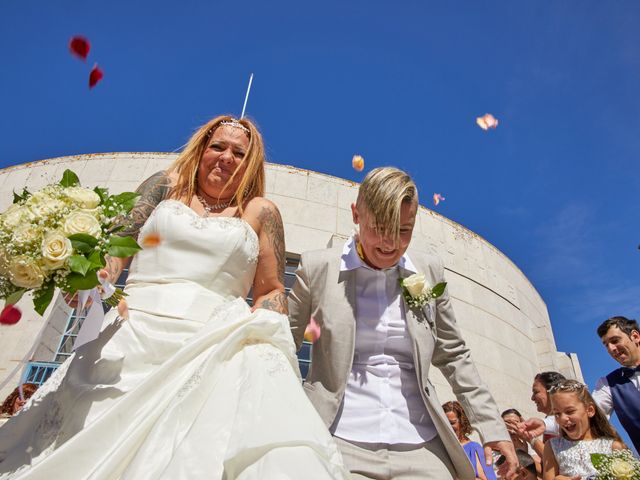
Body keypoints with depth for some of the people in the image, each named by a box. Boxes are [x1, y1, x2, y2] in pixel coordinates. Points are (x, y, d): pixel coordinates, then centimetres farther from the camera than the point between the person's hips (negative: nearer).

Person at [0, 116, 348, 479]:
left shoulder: (260, 212, 12)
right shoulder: (167, 186, 17)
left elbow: (272, 292, 11)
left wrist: (255, 330, -8)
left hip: (212, 344, -1)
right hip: (134, 334, 2)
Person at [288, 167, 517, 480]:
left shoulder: (429, 272, 2)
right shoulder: (317, 267, -5)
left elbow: (452, 354, 12)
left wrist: (492, 426, 7)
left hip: (421, 446, 3)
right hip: (341, 442, -2)